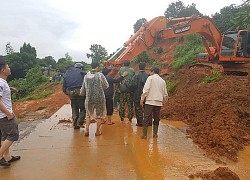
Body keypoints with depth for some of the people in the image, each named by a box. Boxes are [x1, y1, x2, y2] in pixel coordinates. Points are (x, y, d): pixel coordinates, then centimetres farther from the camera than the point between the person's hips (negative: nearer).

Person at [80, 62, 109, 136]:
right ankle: (98, 131, 18)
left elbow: (83, 88, 10)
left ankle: (87, 130, 14)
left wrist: (81, 93, 30)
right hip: (99, 97, -3)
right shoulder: (100, 75, -10)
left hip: (89, 98, 3)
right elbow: (106, 86, -4)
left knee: (89, 114, 20)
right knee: (99, 114, 12)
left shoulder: (86, 76, 1)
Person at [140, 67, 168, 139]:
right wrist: (163, 101, 26)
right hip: (159, 102, 5)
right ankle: (155, 134, 16)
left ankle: (144, 134, -1)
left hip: (150, 101, -4)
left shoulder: (150, 78, 0)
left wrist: (142, 98, -6)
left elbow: (146, 89, -11)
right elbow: (165, 94, 14)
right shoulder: (162, 80, 14)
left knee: (147, 118, -2)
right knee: (156, 118, 13)